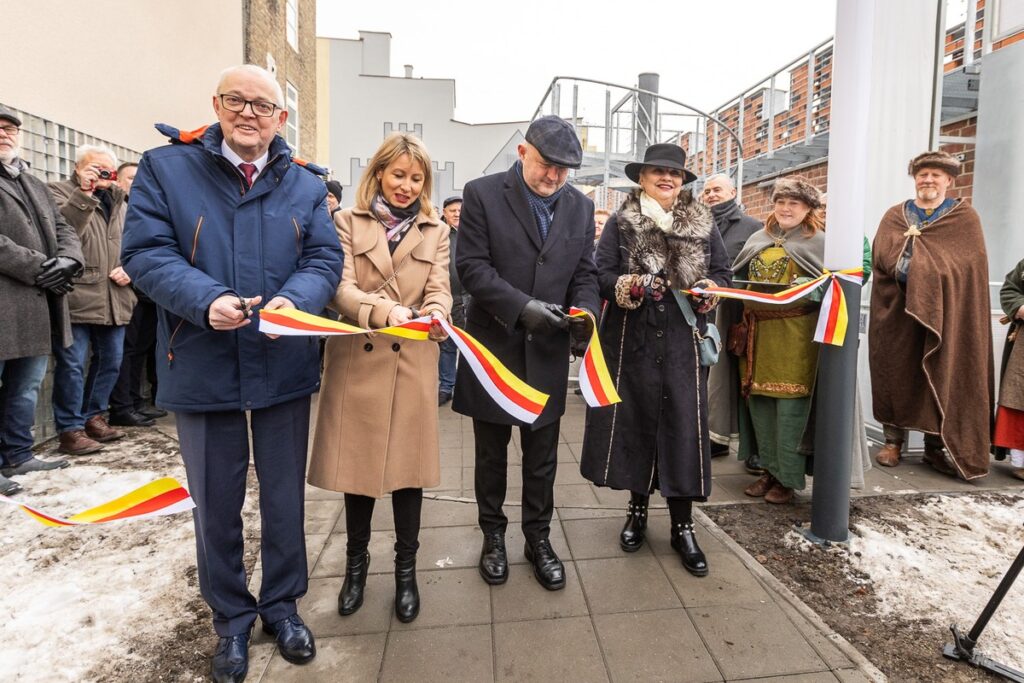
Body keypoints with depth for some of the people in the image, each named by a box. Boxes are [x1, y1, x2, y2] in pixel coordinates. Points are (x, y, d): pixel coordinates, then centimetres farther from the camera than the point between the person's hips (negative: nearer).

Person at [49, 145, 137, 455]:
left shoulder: (118, 202, 19)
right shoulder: (60, 192, 0)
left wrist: (130, 268, 4)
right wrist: (84, 193, -21)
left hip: (114, 299, 6)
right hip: (76, 298, -6)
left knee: (111, 361, 12)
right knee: (72, 364, -3)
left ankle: (93, 416, 27)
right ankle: (70, 429, 7)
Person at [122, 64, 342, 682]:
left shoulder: (305, 184, 6)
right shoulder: (165, 168, 1)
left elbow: (325, 258, -2)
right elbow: (147, 252, -7)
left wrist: (294, 301, -23)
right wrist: (207, 300, -24)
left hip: (284, 368, 2)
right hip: (202, 368, -1)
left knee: (285, 495, 14)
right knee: (216, 502, 13)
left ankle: (282, 603, 37)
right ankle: (231, 618, 35)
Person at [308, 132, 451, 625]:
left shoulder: (436, 232, 11)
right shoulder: (348, 222, 5)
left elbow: (439, 289, -1)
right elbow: (341, 289, -7)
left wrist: (436, 315, -25)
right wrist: (385, 311, -26)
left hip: (412, 363, 1)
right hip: (357, 359, 0)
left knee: (408, 464, 6)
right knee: (356, 462, 10)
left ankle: (406, 570, 25)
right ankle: (356, 562, 33)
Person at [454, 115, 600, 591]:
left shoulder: (580, 207, 7)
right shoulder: (482, 194, -4)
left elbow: (585, 274, 7)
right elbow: (471, 265, -11)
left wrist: (585, 312, -13)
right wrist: (522, 307, -22)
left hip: (548, 352, 3)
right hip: (494, 346, -2)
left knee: (542, 455, 13)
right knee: (491, 452, 14)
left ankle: (538, 537, 32)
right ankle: (493, 534, 34)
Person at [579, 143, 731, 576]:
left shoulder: (703, 225, 10)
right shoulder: (620, 224, 3)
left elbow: (723, 273, 12)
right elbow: (602, 274, -4)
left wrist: (708, 290, -9)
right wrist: (631, 286, -22)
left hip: (683, 342, 1)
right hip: (632, 341, -1)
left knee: (683, 425, 1)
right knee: (635, 421, 7)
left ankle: (682, 525, 14)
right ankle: (638, 509, 26)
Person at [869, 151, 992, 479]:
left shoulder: (965, 218, 7)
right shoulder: (894, 216, 10)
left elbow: (968, 264, -7)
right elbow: (883, 254, -7)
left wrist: (912, 266, -19)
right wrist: (926, 267, -21)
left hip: (944, 312, -1)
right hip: (897, 312, 1)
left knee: (941, 376, 2)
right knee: (896, 373, 2)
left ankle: (936, 446, 11)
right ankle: (893, 440, 11)